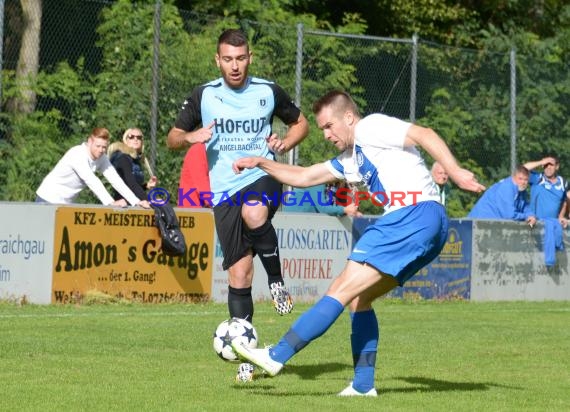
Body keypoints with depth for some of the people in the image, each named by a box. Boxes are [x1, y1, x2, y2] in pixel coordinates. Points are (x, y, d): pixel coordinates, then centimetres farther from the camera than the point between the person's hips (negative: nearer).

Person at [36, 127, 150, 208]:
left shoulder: (101, 158, -3)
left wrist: (136, 202, -18)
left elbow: (115, 180, -8)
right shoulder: (78, 155, -27)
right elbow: (92, 181, -37)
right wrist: (111, 202, -46)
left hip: (66, 202, 7)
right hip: (49, 200, -7)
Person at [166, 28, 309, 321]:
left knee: (253, 214, -37)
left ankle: (276, 280, -16)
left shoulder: (268, 92, 3)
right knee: (239, 273, -5)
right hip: (224, 190, 1)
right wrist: (189, 137, -12)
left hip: (263, 178, -1)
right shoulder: (203, 96, 4)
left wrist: (285, 143, -2)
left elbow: (300, 123, 19)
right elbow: (173, 139, 11)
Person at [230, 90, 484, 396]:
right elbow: (303, 177, 37)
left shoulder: (371, 128, 2)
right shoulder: (350, 160, 29)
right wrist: (261, 163, 31)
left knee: (343, 289, -11)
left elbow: (424, 135, -11)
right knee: (358, 298, 14)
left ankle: (278, 356, -12)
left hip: (418, 215, -10)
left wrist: (454, 171, -23)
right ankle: (363, 384, 12)